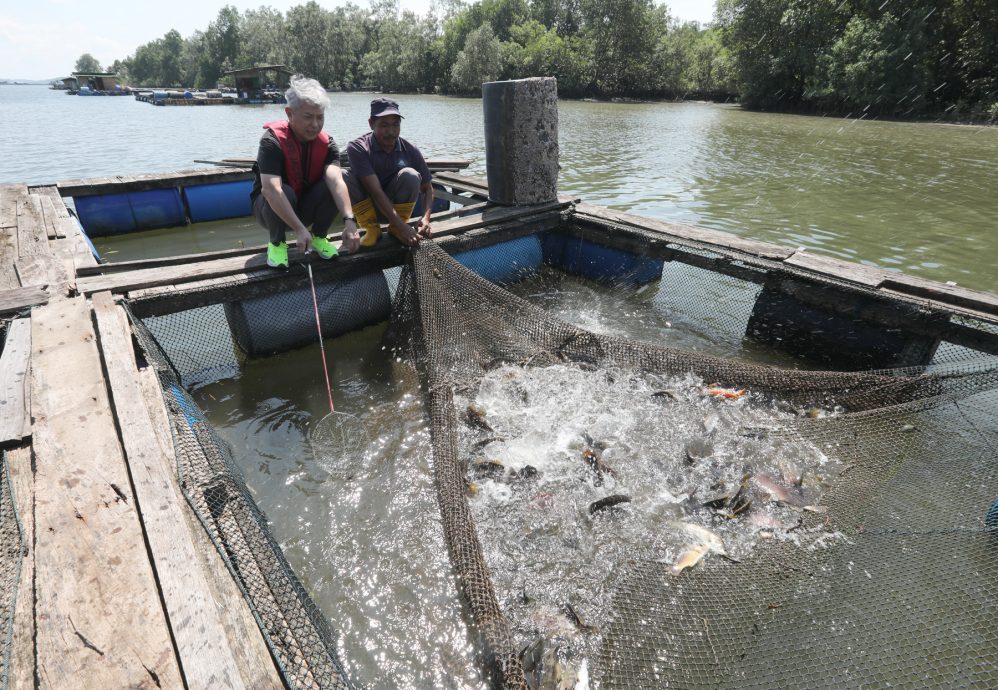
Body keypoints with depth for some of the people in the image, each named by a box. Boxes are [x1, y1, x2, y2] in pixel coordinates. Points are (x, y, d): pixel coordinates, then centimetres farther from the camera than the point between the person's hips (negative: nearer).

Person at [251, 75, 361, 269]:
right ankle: (277, 243, -8)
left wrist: (349, 220, -48)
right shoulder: (272, 140, -23)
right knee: (285, 192, -36)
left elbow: (336, 181, -31)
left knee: (334, 186, -23)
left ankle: (319, 237, -2)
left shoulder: (327, 144, -13)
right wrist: (300, 229, -46)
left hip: (305, 208, 3)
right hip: (270, 207, -3)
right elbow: (270, 189, -37)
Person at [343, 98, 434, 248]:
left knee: (410, 175, -26)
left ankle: (395, 229, -9)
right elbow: (375, 191, -28)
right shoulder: (357, 148, -19)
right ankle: (372, 228, -12)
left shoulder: (410, 150, -10)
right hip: (367, 206, -1)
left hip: (398, 207, 1)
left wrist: (425, 217, -24)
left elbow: (427, 188, -3)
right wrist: (402, 225, -37)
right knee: (343, 177, -27)